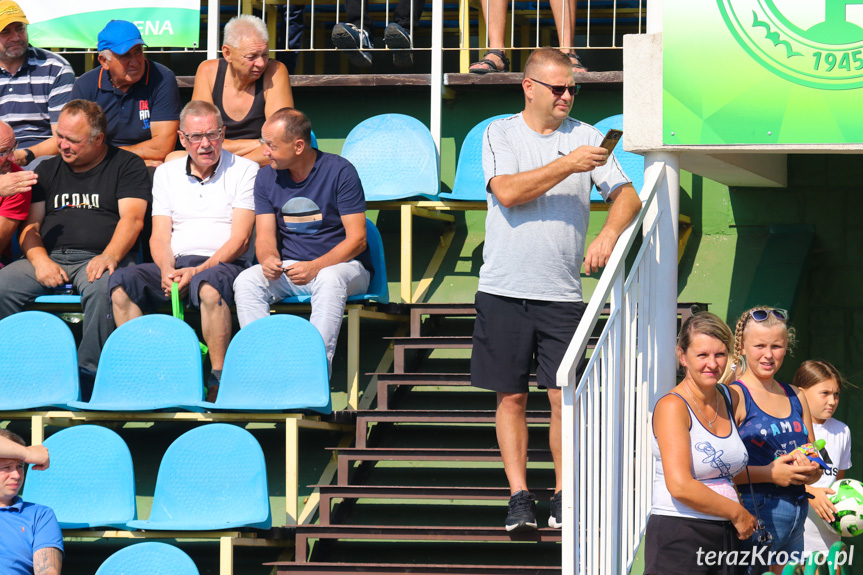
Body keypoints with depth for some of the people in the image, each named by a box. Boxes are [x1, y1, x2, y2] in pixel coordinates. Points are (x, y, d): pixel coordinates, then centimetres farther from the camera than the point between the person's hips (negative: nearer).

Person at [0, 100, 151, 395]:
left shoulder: (127, 166, 10)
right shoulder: (47, 170, 22)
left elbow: (132, 219, -3)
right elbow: (30, 225, 17)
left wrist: (109, 257, -22)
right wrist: (39, 259, -6)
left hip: (97, 258, -4)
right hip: (50, 257, 4)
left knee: (102, 288, -40)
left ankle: (88, 375, -33)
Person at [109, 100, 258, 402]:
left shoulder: (244, 171, 5)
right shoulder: (167, 173, 19)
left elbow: (240, 239, -4)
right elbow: (160, 235, 11)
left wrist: (198, 271, -17)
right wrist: (167, 271, -11)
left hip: (224, 263, -4)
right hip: (175, 263, 4)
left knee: (209, 283, -40)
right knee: (121, 281, -24)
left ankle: (219, 380, -36)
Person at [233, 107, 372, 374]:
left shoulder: (340, 172, -10)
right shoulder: (266, 177, 4)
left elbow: (357, 239, -13)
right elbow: (265, 236, 3)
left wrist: (315, 267, -28)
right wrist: (268, 259, -22)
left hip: (341, 264, -4)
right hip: (288, 268, 4)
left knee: (329, 281, -39)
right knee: (246, 281, -25)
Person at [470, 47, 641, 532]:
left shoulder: (586, 136, 6)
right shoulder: (500, 134, 4)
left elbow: (628, 196, 1)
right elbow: (508, 192, -12)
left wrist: (609, 233, -19)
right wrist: (568, 165, -18)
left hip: (562, 292, 1)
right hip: (504, 289, 0)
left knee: (565, 397, -2)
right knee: (512, 397, 4)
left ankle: (564, 497, 8)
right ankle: (520, 497, 11)